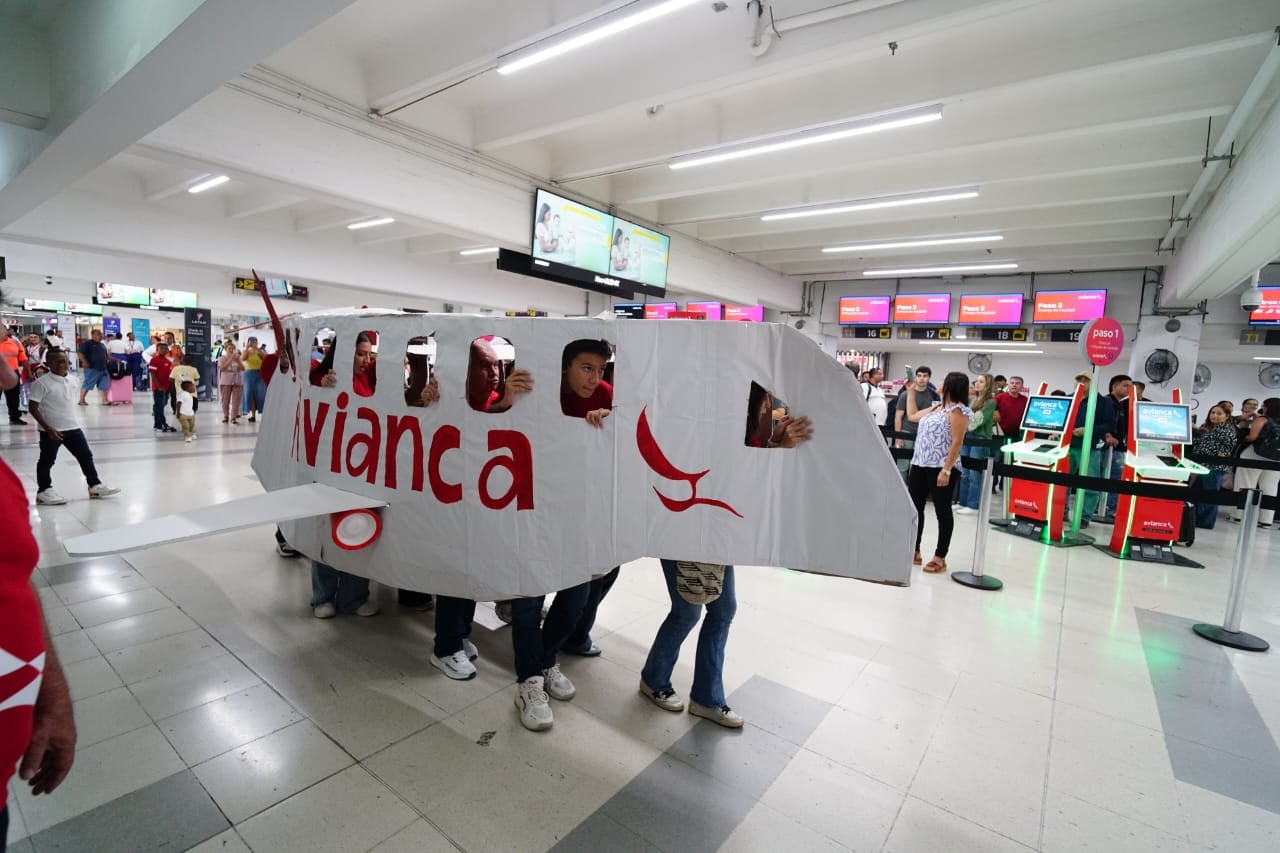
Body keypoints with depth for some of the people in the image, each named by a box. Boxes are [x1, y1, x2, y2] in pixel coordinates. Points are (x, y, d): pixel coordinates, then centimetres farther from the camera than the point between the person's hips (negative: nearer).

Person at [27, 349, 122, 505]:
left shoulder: (71, 381, 6)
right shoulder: (42, 383, -13)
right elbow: (33, 408, -14)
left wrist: (71, 421, 20)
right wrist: (48, 428, -19)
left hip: (72, 427, 6)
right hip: (51, 430, -6)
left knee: (86, 456, 9)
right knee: (47, 460, 6)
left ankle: (95, 486, 18)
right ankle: (43, 491, 18)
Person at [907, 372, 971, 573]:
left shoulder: (957, 410, -9)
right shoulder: (936, 406, 15)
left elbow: (957, 442, -16)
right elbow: (912, 416, 29)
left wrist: (946, 470, -22)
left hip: (941, 467, -9)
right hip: (920, 464, 9)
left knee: (942, 511, 1)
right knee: (914, 507, 10)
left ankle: (940, 558, 8)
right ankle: (914, 552, 20)